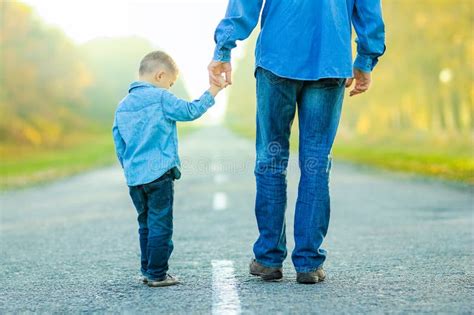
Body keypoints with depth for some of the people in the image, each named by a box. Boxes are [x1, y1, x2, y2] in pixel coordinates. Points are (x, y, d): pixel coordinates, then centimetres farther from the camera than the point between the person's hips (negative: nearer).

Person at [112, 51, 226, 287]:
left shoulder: (123, 105, 14)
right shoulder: (160, 98, -6)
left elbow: (119, 145, 16)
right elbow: (189, 111, -9)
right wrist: (211, 93, 1)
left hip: (134, 176, 7)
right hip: (158, 174, -7)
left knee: (146, 225, 17)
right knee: (160, 225, -2)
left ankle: (148, 271, 21)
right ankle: (157, 274, -1)